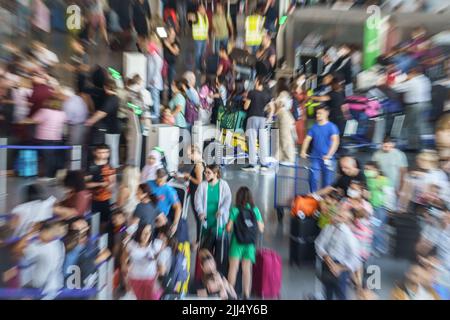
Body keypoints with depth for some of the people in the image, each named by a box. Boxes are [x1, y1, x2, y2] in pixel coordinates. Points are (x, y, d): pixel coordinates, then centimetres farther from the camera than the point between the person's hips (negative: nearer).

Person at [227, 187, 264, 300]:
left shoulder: (235, 210, -9)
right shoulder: (255, 210, -2)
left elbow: (228, 228, -10)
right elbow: (261, 228, -1)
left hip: (237, 242, -3)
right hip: (250, 243, 3)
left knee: (233, 268, 9)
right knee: (247, 269, 14)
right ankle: (246, 295, 23)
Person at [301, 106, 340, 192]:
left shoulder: (332, 127, -5)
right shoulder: (314, 127, 7)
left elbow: (335, 141, -17)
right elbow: (307, 139, 1)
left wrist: (329, 155, -29)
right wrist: (303, 151, -16)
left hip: (327, 159, -2)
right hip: (315, 157, 2)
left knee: (327, 181, 9)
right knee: (313, 179, -2)